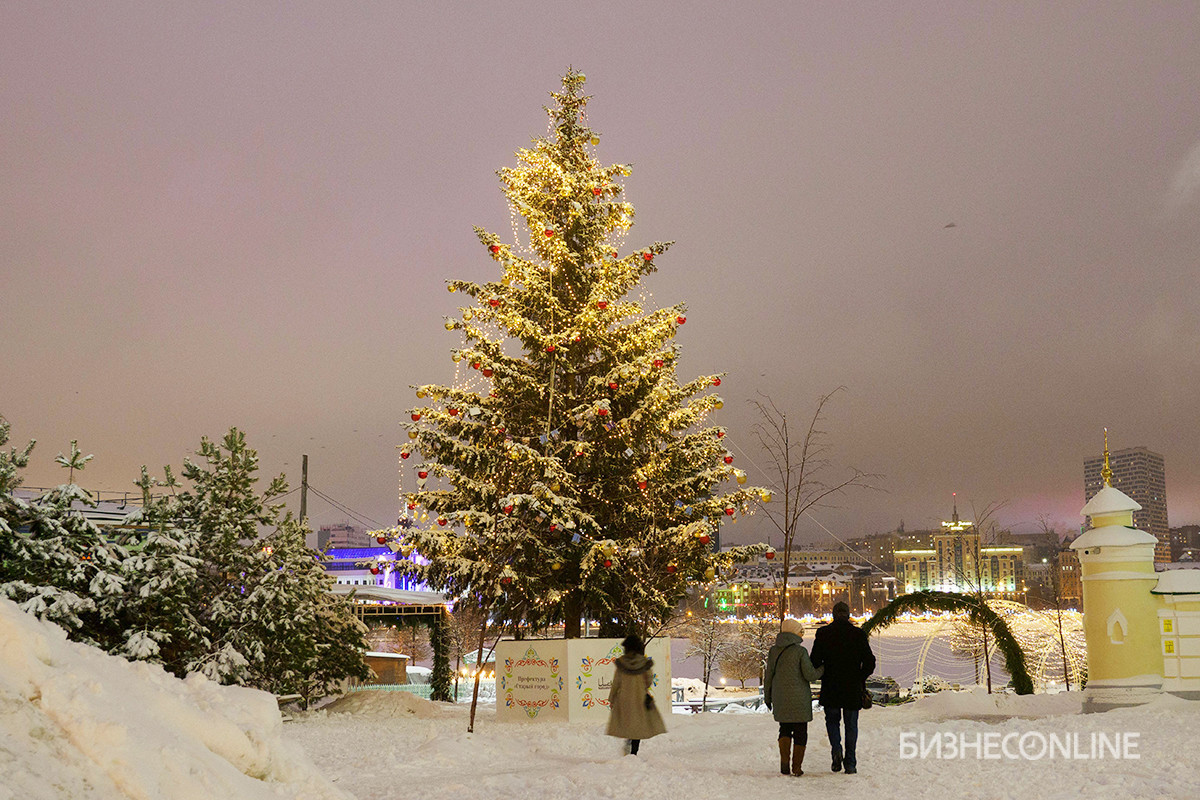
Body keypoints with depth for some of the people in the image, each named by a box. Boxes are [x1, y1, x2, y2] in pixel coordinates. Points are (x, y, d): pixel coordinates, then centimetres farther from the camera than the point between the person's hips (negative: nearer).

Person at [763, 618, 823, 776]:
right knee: (800, 732, 10)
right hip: (799, 700, -4)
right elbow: (809, 674, -12)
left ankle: (784, 760, -2)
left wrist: (767, 697, 14)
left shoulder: (773, 650, 0)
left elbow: (768, 675, 4)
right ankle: (797, 767, 10)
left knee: (785, 729, 18)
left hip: (780, 699, 4)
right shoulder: (800, 651, -12)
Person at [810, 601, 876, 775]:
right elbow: (870, 662, -5)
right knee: (851, 725, 12)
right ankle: (850, 763, 8)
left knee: (832, 721, 18)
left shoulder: (823, 633, -4)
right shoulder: (858, 634, -3)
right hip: (853, 689, 0)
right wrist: (860, 679, 11)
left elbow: (815, 661, -5)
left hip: (830, 688, 0)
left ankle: (836, 749, -7)